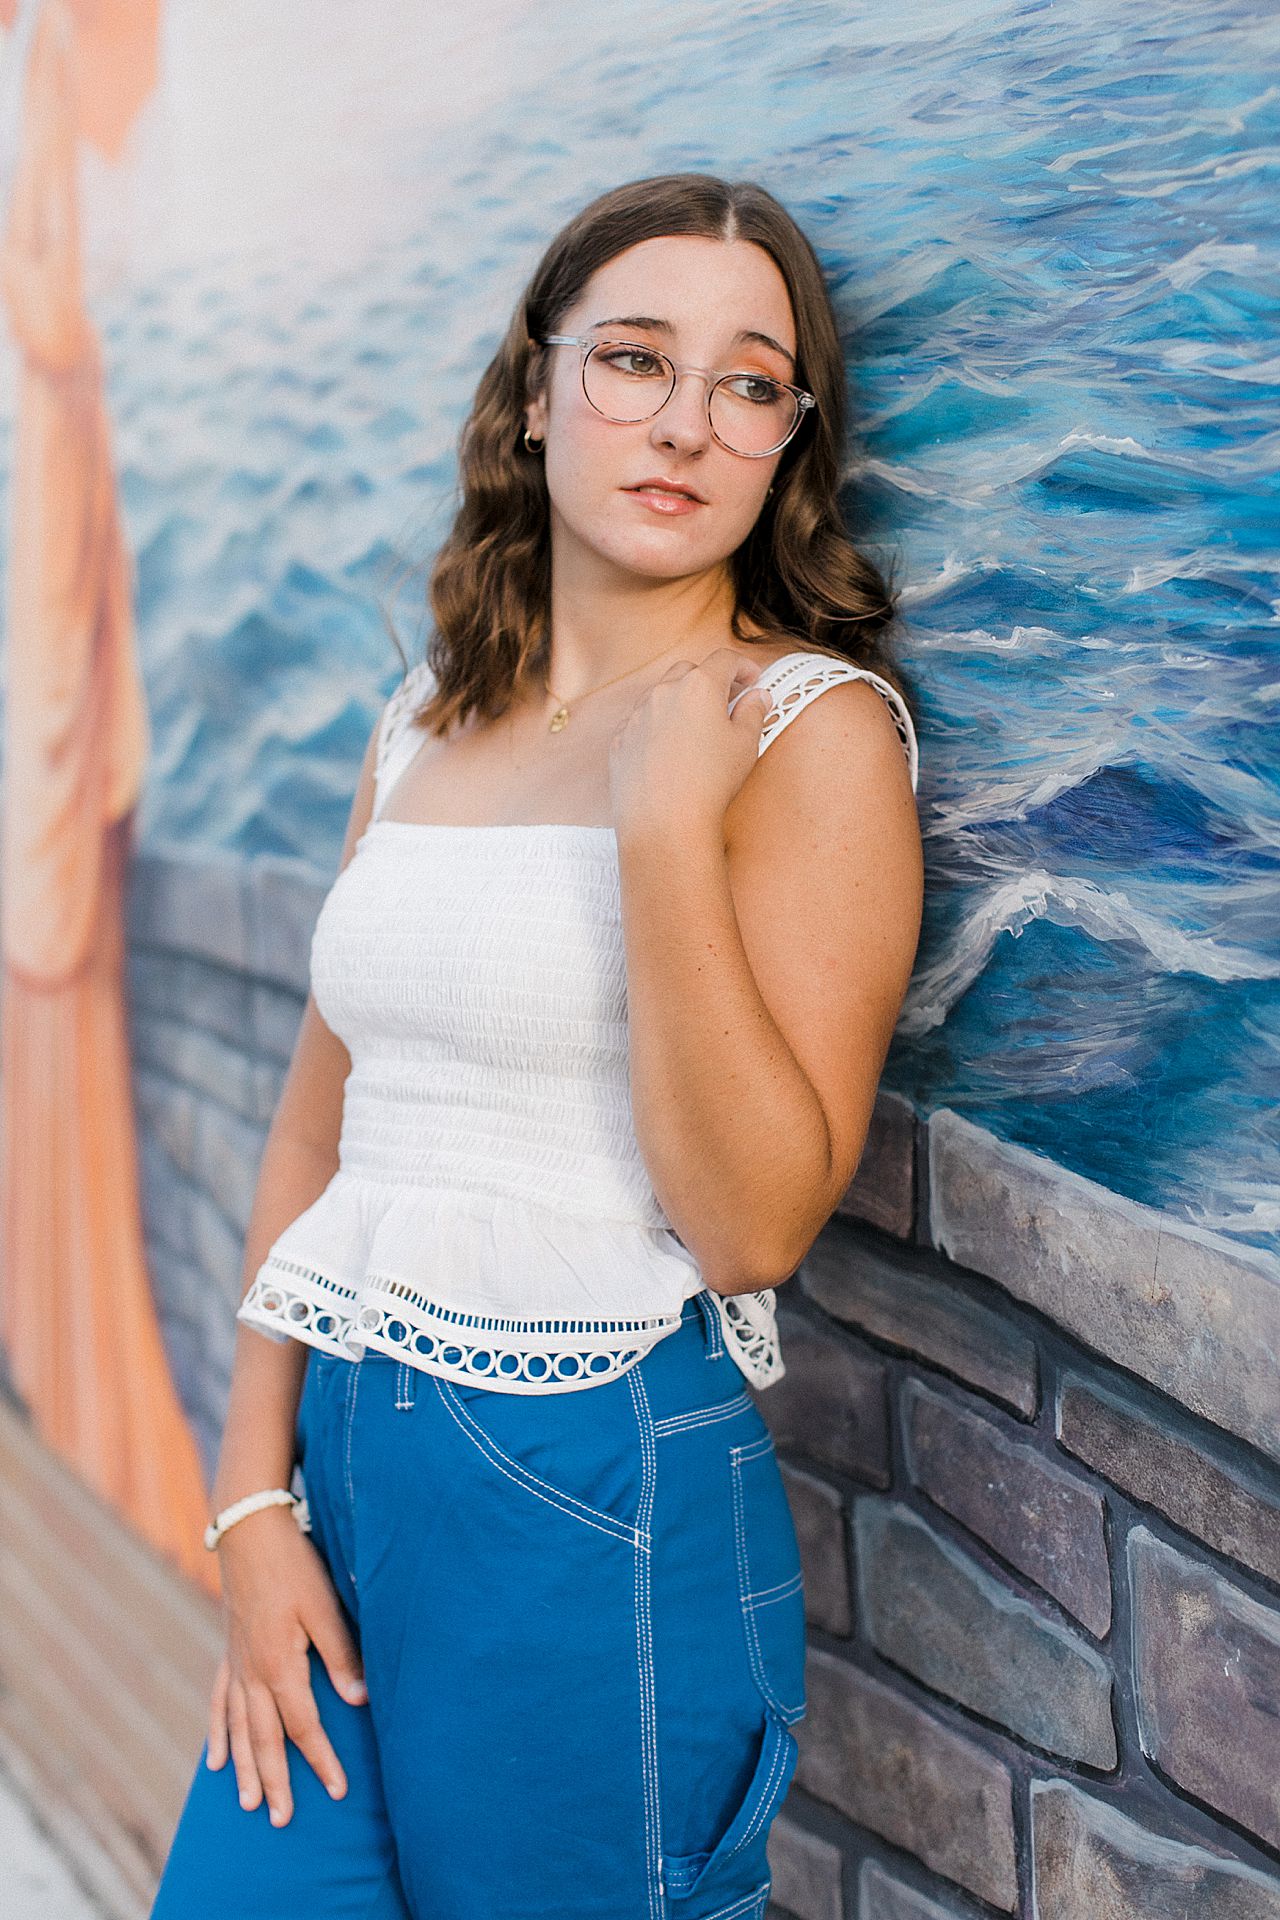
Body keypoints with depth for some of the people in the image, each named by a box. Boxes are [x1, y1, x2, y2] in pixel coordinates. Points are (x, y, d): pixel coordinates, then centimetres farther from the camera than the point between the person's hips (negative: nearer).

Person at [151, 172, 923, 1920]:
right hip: (346, 1450, 5)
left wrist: (666, 829, -22)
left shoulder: (810, 728, -9)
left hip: (605, 1496, -5)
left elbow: (757, 1222, -16)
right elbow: (318, 1133, 10)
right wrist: (252, 1496, 3)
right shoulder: (427, 726, 9)